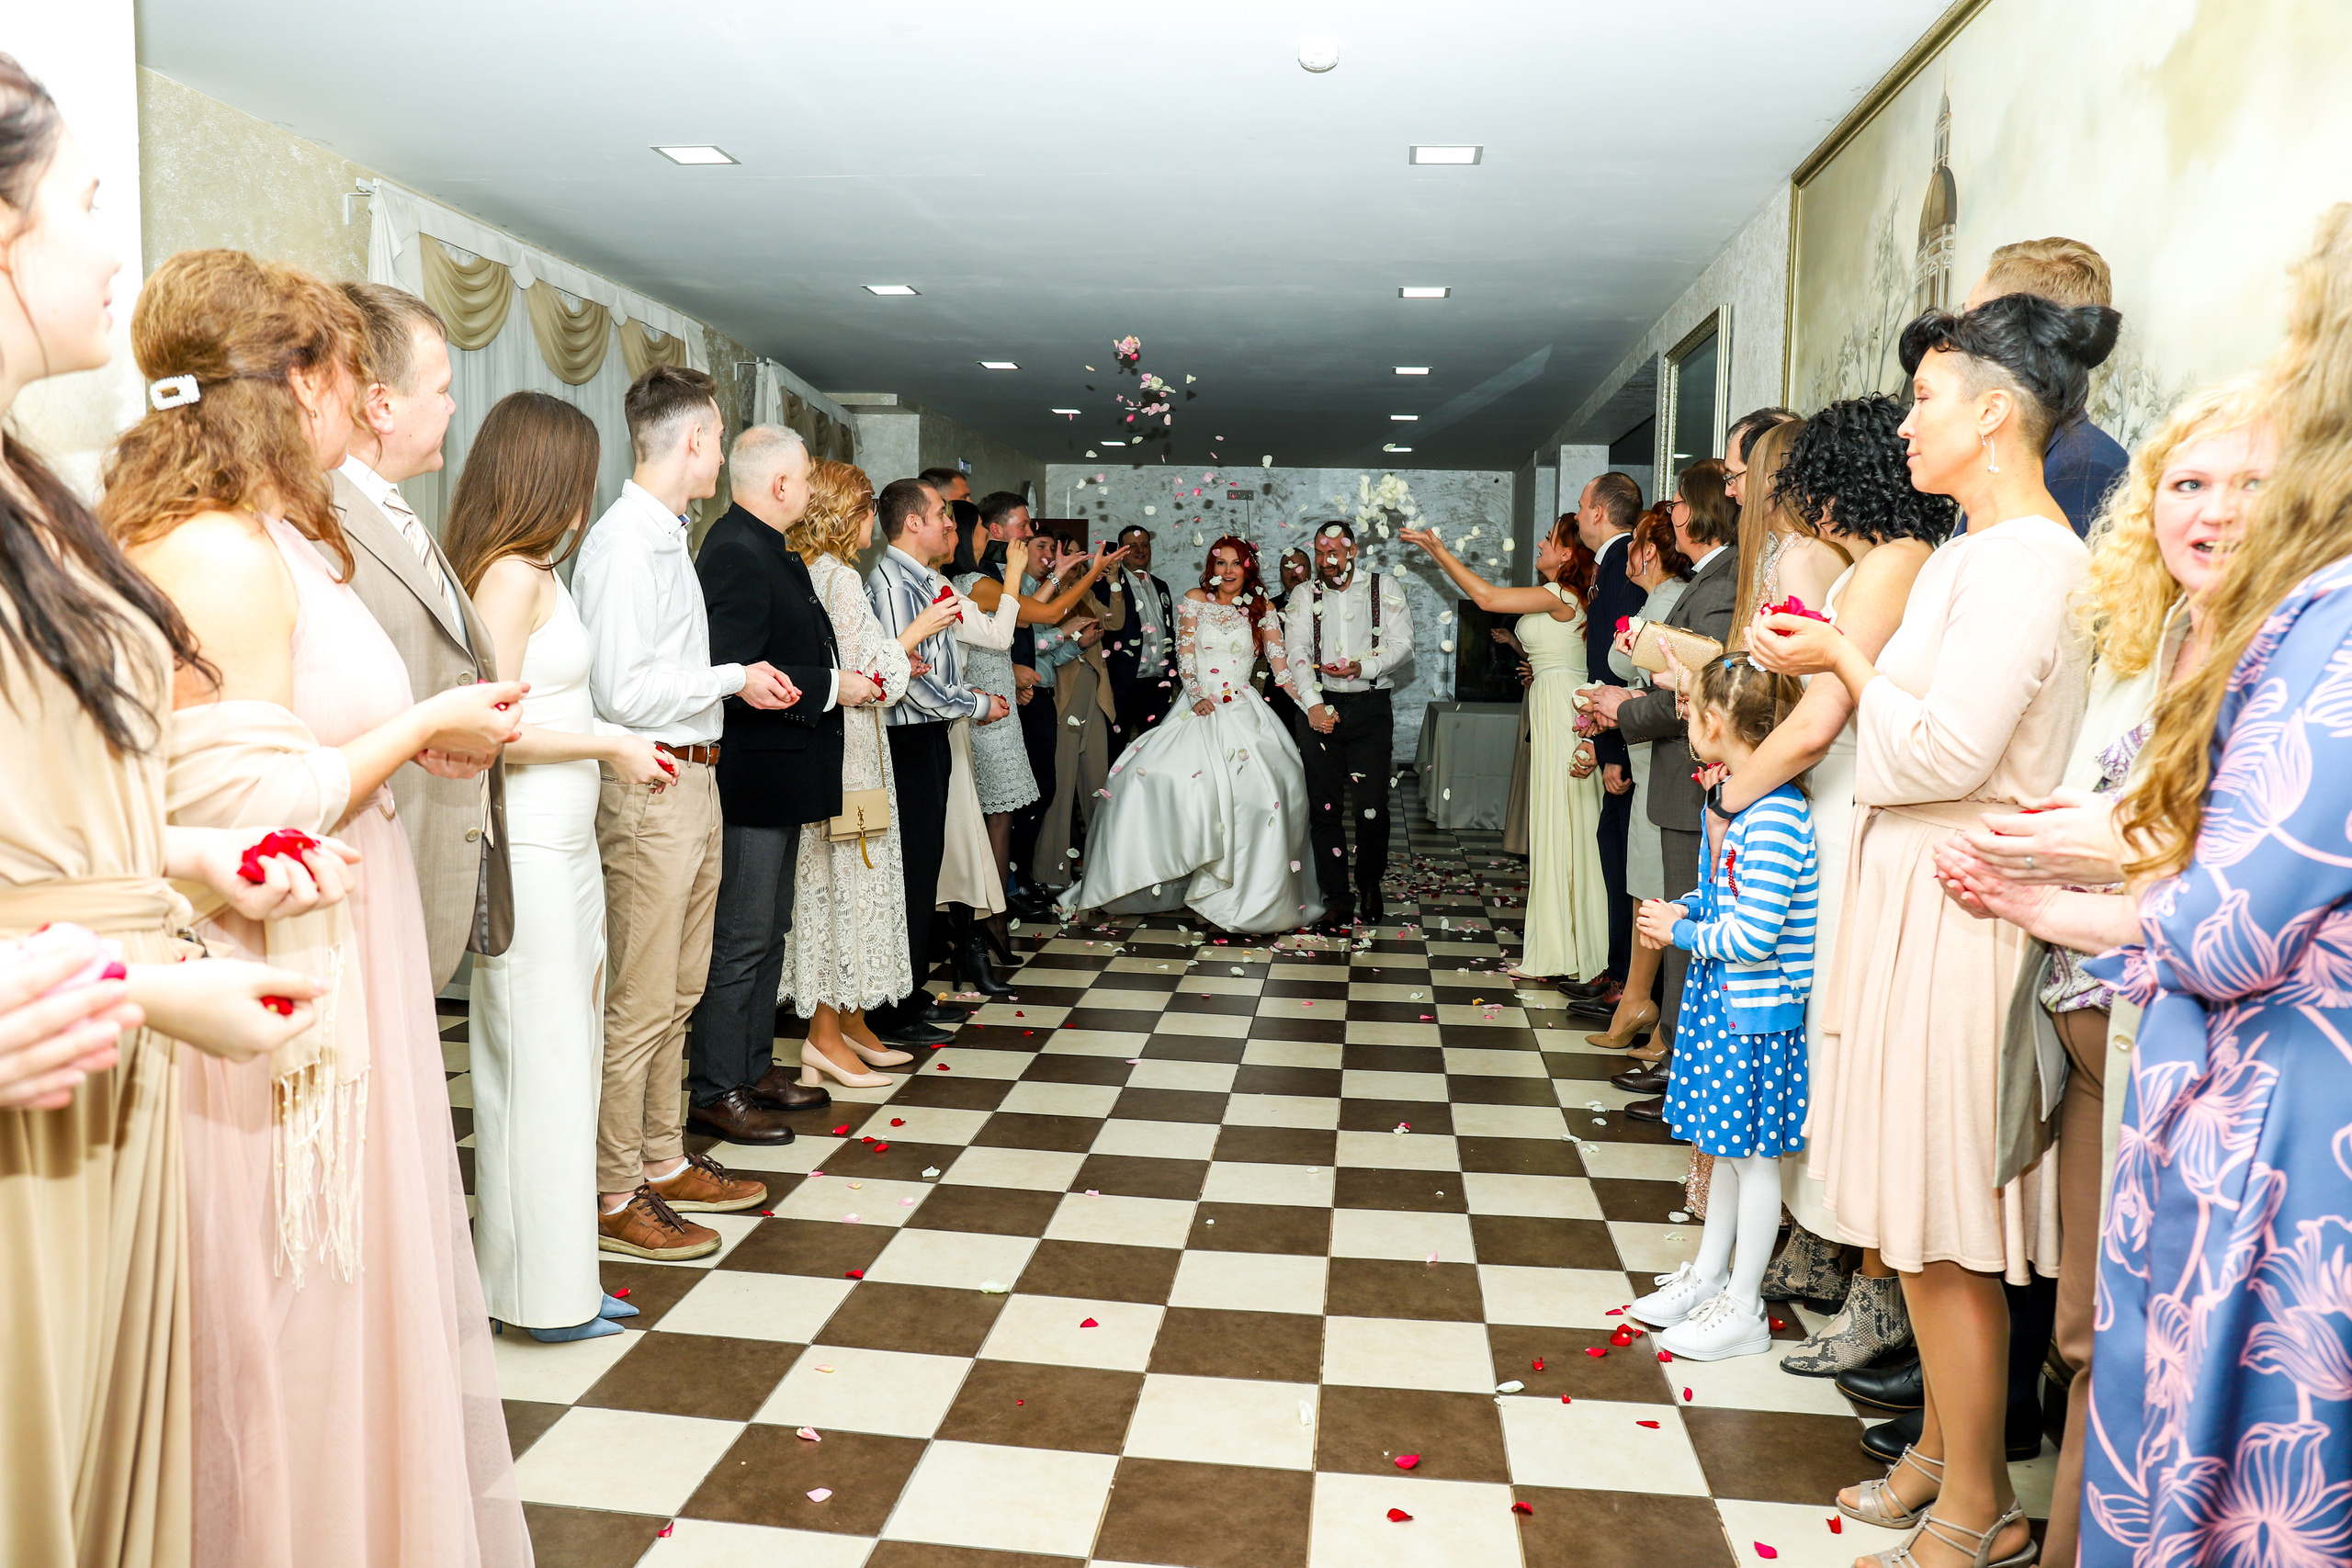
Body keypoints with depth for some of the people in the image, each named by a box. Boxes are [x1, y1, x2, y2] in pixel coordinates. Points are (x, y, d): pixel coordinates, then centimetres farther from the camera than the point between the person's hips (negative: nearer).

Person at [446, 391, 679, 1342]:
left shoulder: (537, 573, 15)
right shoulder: (512, 573, -13)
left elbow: (541, 712, 11)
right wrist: (612, 745, -11)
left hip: (565, 845, 9)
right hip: (530, 851, -9)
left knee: (565, 1053, 13)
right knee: (541, 1061, -1)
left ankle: (557, 1273, 24)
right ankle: (546, 1292, 10)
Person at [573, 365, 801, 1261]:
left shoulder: (668, 538, 15)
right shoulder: (624, 543, -15)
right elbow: (624, 690, -22)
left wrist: (737, 681, 10)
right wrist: (735, 677, -14)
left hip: (693, 779, 10)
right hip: (649, 787, -10)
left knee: (679, 991, 17)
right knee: (639, 1002, -3)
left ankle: (662, 1159, 30)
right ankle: (614, 1196, 9)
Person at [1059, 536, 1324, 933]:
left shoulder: (1262, 610, 12)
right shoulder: (1194, 601, 9)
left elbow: (1281, 663, 5)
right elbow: (1185, 654, 1)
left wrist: (1311, 704, -7)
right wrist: (1197, 696, -15)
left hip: (1244, 713, 0)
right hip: (1200, 707, 0)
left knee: (1263, 789, -21)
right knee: (1151, 774, -21)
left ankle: (1254, 895, -9)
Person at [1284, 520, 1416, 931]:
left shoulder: (1386, 589, 7)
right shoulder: (1304, 596, 10)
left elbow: (1403, 646, 1)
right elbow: (1297, 652, 0)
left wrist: (1363, 667, -17)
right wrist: (1312, 705, -14)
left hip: (1371, 709, -1)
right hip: (1321, 708, 2)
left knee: (1371, 805, -5)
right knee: (1324, 807, 1)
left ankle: (1370, 886, 18)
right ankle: (1337, 897, 9)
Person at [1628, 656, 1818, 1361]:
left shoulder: (1776, 816, -25)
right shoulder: (1741, 799, 5)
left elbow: (1754, 933, -27)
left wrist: (1682, 931, -13)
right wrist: (1683, 909, 3)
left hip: (1756, 1009, -9)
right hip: (1724, 996, 9)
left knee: (1751, 1155, 4)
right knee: (1727, 1149, 20)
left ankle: (1744, 1309, 18)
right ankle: (1708, 1274, 35)